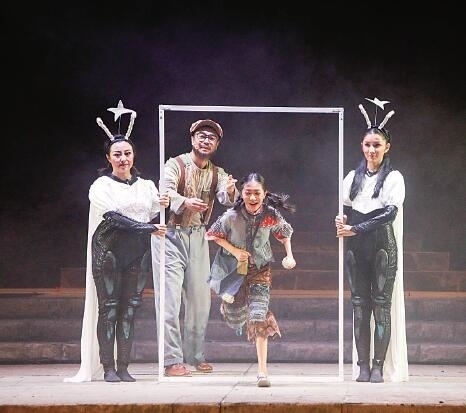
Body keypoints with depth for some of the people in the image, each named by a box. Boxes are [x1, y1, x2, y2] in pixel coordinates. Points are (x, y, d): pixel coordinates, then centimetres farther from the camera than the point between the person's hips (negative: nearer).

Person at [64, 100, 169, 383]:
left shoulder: (146, 186, 13)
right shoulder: (102, 186, 0)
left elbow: (153, 220, 14)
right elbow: (114, 217, -13)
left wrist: (160, 207, -7)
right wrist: (147, 227, -19)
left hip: (138, 253, 4)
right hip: (109, 250, -3)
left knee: (129, 309, 2)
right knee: (108, 309, -5)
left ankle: (123, 367, 4)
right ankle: (107, 367, -3)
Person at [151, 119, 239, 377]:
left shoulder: (217, 174, 7)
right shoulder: (175, 165, -7)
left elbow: (226, 200, -13)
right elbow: (166, 191, -25)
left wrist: (230, 191, -37)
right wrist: (185, 202, -46)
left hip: (198, 237, 5)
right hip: (171, 234, -5)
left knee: (200, 298, 8)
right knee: (170, 299, -9)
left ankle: (195, 356, 19)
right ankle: (172, 360, -10)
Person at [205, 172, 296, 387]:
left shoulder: (271, 215, -16)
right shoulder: (232, 216, -21)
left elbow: (285, 233, 4)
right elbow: (212, 235, -6)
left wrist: (290, 257, -8)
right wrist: (234, 251, -17)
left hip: (260, 269, -1)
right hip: (234, 270, 1)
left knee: (259, 317, -14)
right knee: (235, 319, 15)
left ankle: (262, 370, -14)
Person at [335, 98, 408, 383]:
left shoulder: (394, 178, 0)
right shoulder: (353, 177, 14)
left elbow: (389, 213, -10)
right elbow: (346, 210, 13)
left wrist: (356, 228, -17)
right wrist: (342, 221, -11)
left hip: (382, 245, -4)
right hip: (356, 249, 4)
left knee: (382, 304, -5)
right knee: (360, 304, 1)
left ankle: (379, 366, -5)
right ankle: (362, 366, 2)